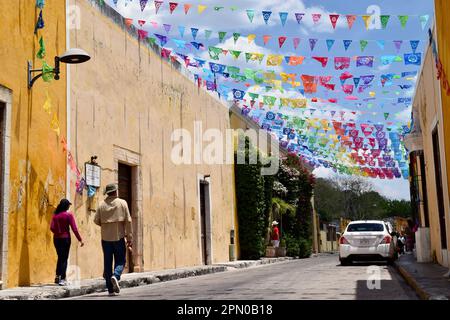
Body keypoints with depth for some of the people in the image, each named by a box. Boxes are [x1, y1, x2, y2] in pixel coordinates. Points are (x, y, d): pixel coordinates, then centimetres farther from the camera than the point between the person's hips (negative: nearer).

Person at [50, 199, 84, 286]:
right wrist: (80, 239, -6)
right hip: (65, 238, -4)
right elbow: (74, 228, -11)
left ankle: (57, 276, 17)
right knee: (64, 258, 1)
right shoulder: (68, 215, -9)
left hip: (56, 239, 4)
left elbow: (52, 227, 1)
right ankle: (62, 279, -2)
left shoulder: (55, 215, 4)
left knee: (60, 257, 18)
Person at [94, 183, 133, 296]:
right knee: (120, 260, 8)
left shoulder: (102, 205, 1)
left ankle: (111, 289, 7)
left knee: (107, 263, 7)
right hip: (119, 237, -2)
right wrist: (129, 237, -1)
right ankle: (115, 276, -22)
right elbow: (128, 221, -6)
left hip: (106, 237, 2)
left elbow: (96, 220, 1)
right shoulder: (122, 203, -3)